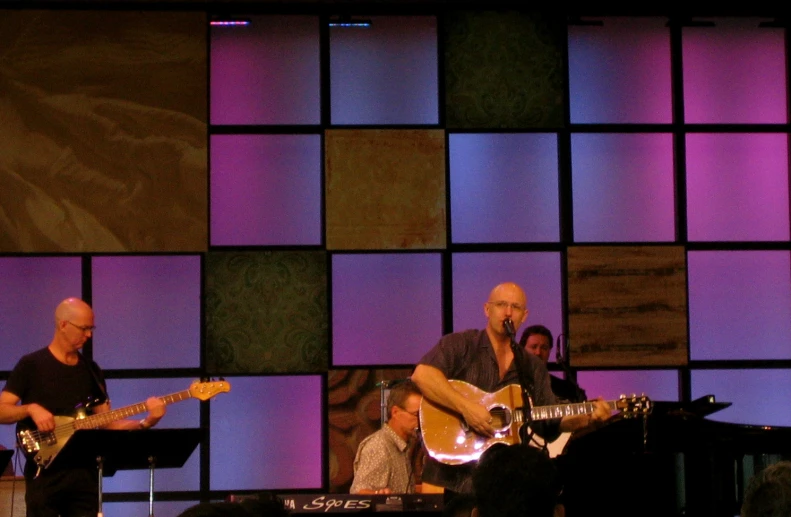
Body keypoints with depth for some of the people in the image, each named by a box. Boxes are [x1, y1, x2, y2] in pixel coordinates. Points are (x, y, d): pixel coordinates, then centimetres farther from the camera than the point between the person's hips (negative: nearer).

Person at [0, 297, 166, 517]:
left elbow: (106, 424, 11)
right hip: (44, 474, -5)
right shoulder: (31, 365, -2)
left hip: (84, 473, 5)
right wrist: (30, 409, -22)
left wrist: (144, 423, -3)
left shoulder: (91, 370, 13)